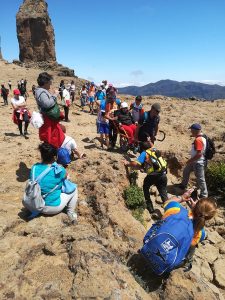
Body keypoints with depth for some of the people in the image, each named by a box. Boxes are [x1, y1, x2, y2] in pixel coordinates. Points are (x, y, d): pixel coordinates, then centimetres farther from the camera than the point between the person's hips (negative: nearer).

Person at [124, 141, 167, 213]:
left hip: (153, 175, -4)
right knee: (163, 193, 16)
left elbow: (136, 164, -9)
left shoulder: (145, 153, 1)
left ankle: (150, 207, 25)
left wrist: (128, 163, 6)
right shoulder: (156, 151, 19)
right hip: (163, 175, 5)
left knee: (145, 187, 22)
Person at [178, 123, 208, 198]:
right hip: (194, 161, 11)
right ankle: (183, 185, 44)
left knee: (200, 179, 3)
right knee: (186, 171, 24)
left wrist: (190, 160, -20)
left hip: (198, 163, -11)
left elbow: (199, 154, -29)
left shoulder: (198, 140, -27)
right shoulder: (200, 137, 3)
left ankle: (204, 194, 19)